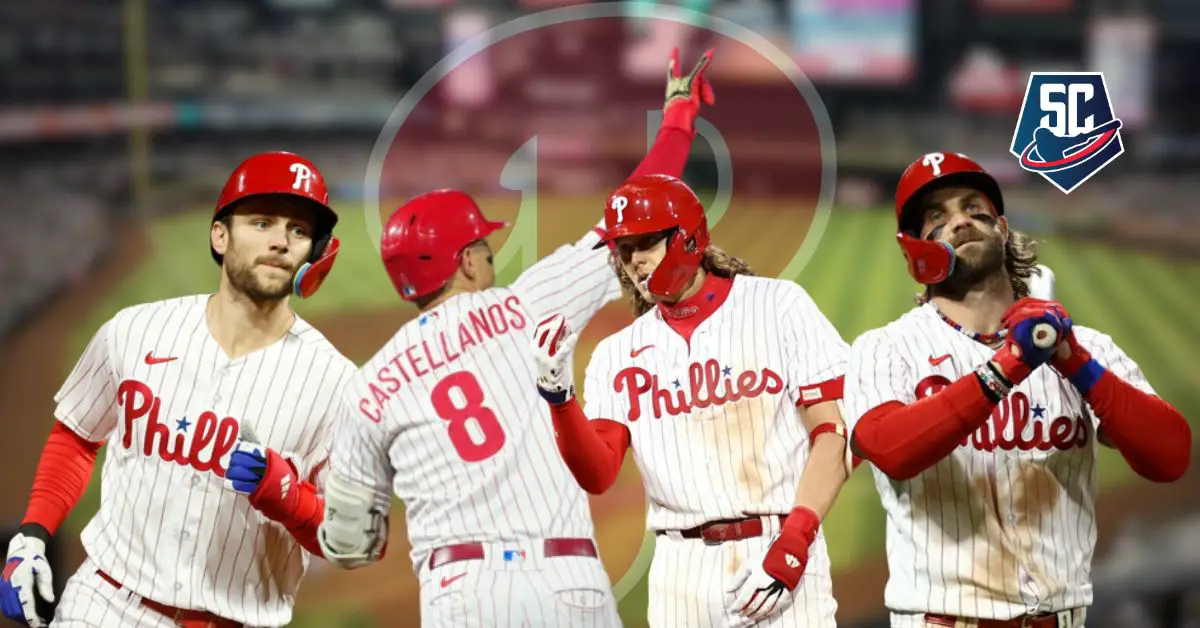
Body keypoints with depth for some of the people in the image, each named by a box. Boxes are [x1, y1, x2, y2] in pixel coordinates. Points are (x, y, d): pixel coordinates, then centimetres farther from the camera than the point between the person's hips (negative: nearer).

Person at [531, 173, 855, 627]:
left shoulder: (777, 305, 3)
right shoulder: (618, 354, 12)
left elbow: (833, 436, -2)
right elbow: (597, 474, 2)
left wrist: (791, 547, -12)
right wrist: (557, 393, -14)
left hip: (783, 549, -3)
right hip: (682, 570, 3)